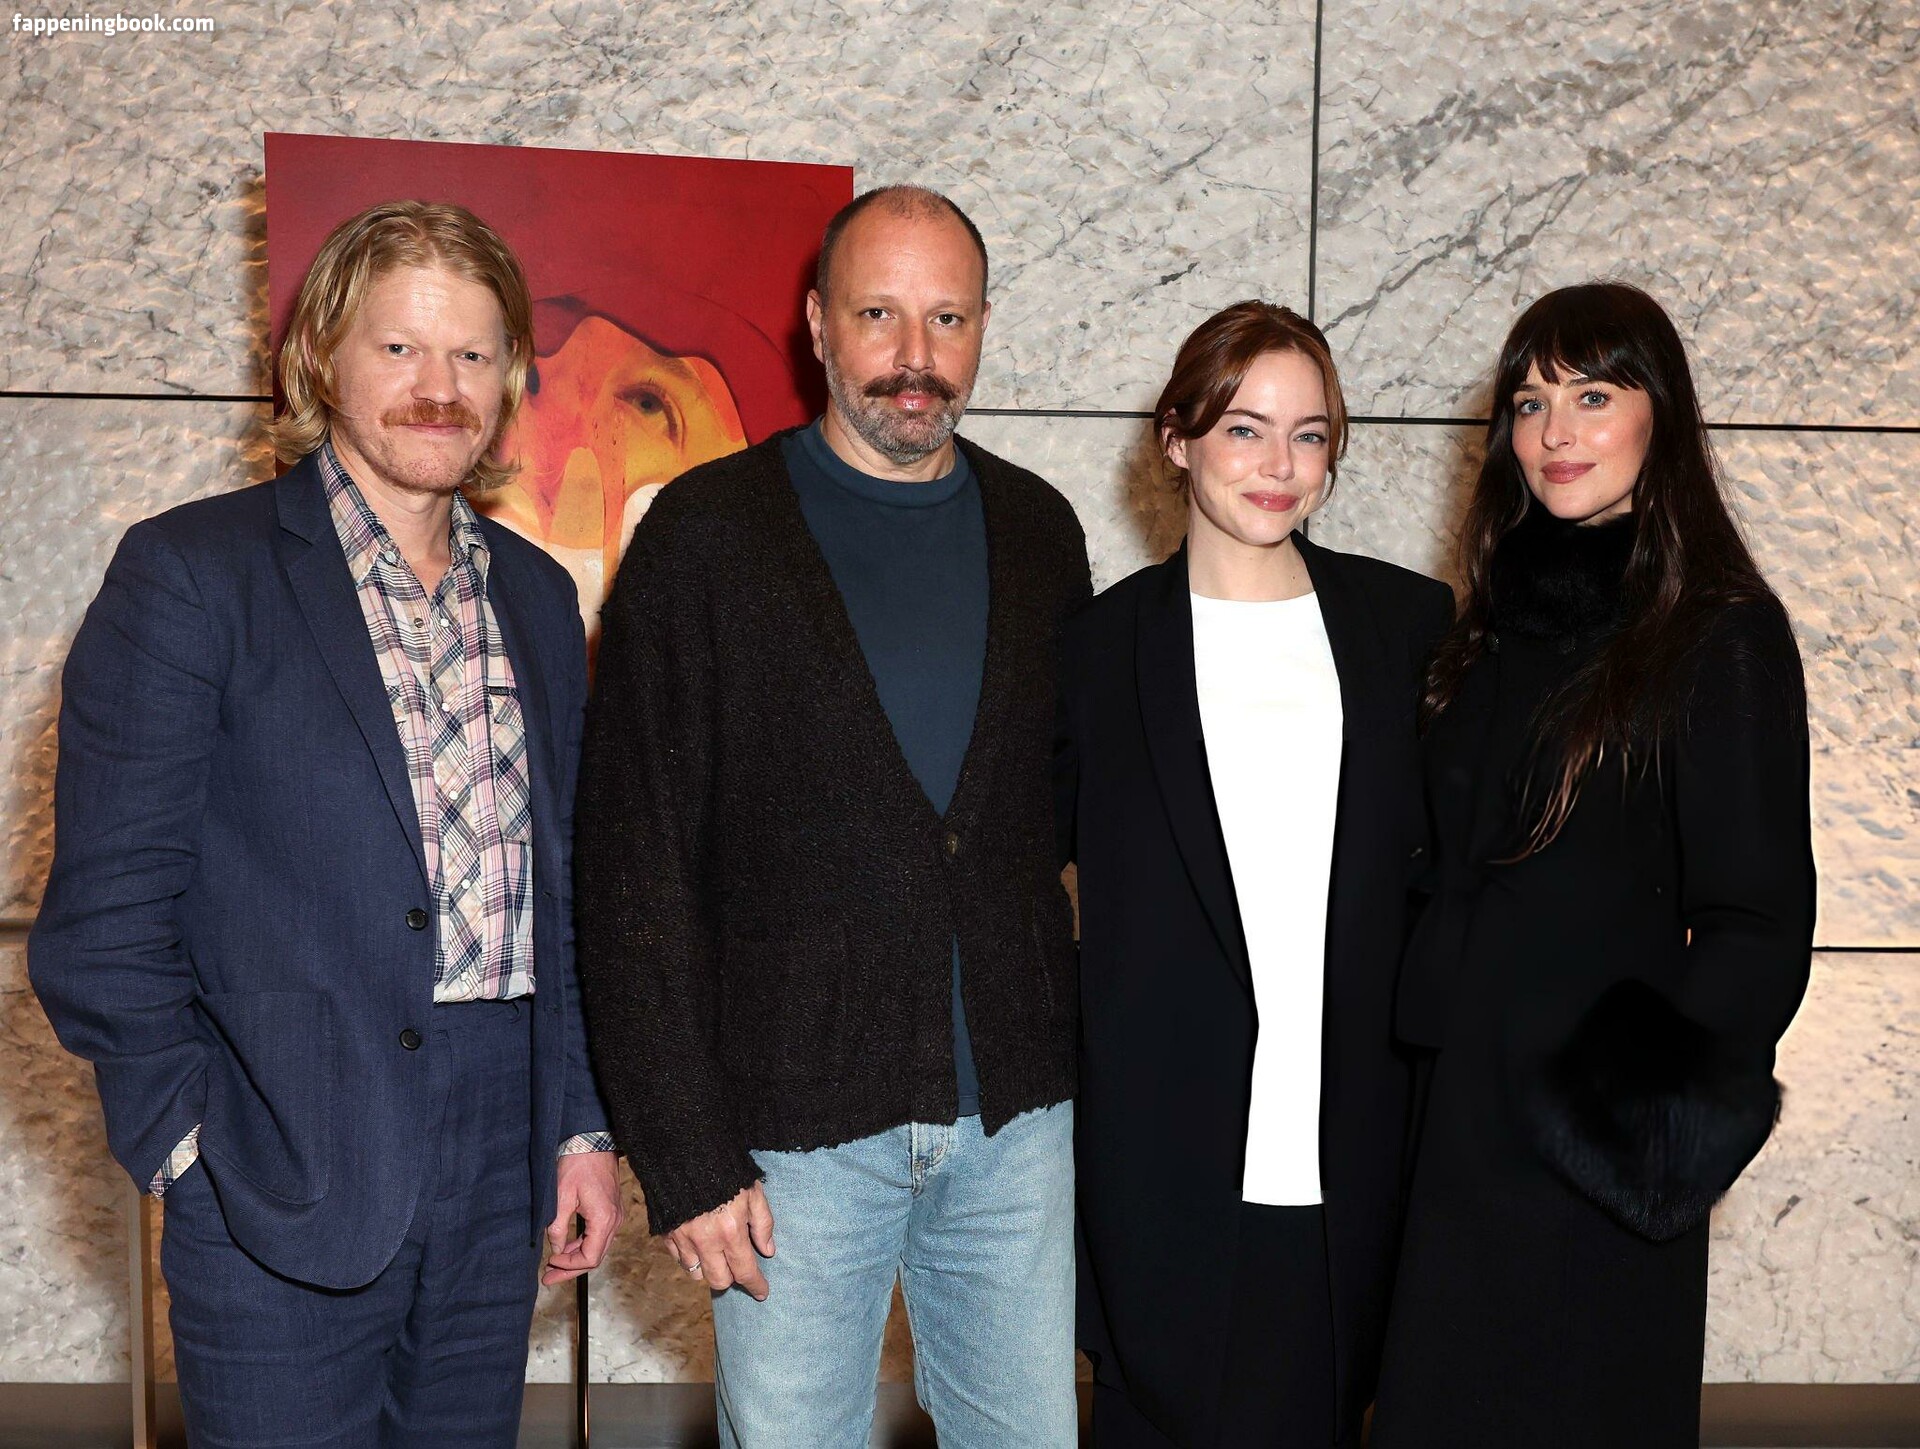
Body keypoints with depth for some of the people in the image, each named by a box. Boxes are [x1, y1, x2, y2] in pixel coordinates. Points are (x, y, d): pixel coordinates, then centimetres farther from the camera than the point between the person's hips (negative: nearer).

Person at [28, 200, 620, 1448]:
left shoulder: (536, 595, 10)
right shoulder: (193, 572, -6)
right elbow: (106, 916, -8)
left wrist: (583, 1123, 11)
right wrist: (192, 1148, -9)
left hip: (500, 1185, 5)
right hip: (283, 1194, -4)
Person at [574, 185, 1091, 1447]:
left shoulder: (1038, 531, 7)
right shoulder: (709, 534, -5)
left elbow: (1076, 813, 12)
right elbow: (636, 868, -7)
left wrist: (1088, 1073, 5)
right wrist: (684, 1156, -11)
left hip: (1018, 1118, 4)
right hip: (798, 1125, -3)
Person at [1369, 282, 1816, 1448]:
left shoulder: (1720, 638, -11)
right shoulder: (1505, 625, 9)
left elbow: (1759, 925, -13)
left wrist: (1667, 1100, -24)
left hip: (1596, 1139, -6)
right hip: (1463, 1119, 6)